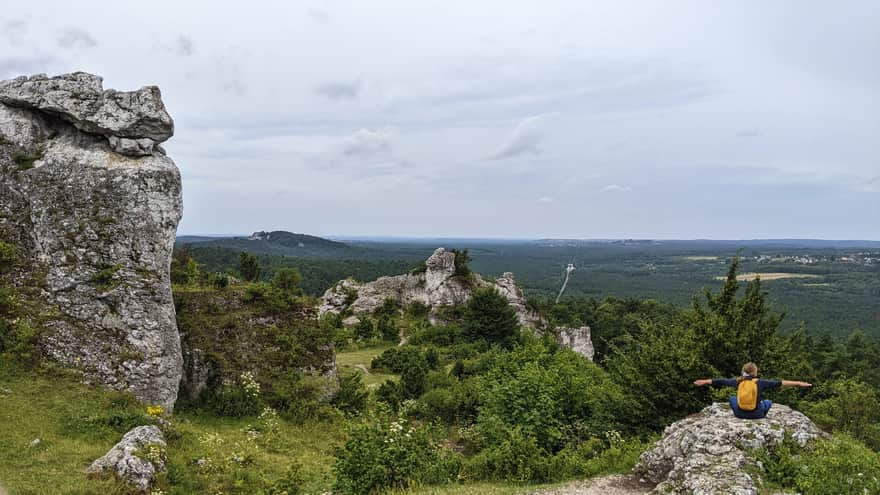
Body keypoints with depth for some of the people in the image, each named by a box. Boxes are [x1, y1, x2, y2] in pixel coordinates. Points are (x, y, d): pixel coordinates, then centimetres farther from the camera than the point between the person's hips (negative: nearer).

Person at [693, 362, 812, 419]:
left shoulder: (738, 381, -4)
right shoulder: (760, 382, -9)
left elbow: (721, 381, 5)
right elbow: (778, 383, -8)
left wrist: (704, 381, 16)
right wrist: (798, 383, -4)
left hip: (740, 413, 1)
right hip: (756, 414, -1)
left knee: (732, 398, 32)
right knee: (768, 402, 28)